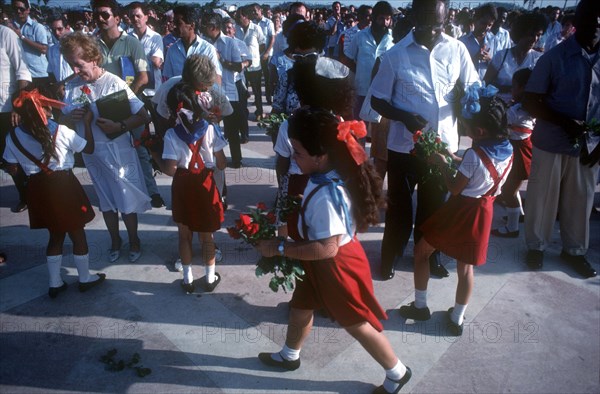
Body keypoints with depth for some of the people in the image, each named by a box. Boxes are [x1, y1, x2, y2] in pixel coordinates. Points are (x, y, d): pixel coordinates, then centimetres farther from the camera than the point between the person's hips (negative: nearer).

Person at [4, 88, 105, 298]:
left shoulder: (13, 137, -3)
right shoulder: (61, 131, -14)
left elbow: (12, 167, 4)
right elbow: (89, 148, -1)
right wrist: (87, 123, 8)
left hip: (38, 189, 4)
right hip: (63, 185, -4)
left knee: (55, 235, 20)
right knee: (77, 233, 13)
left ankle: (55, 283, 27)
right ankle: (85, 278, 25)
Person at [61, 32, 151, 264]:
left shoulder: (114, 83, -15)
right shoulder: (71, 87, -2)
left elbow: (143, 116, -16)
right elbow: (63, 118, 8)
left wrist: (119, 127, -29)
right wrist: (70, 117, -14)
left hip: (118, 152, -4)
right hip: (91, 153, 5)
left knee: (127, 201, 7)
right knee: (106, 202, 18)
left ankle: (134, 241, 30)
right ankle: (115, 241, 38)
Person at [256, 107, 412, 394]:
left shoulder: (327, 195, -37)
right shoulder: (326, 175, -9)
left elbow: (326, 248, -33)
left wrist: (279, 248, -28)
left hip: (336, 266, -9)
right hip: (320, 265, 9)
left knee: (357, 324, 12)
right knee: (300, 307, 27)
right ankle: (289, 356, 54)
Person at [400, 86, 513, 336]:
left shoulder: (474, 154, -24)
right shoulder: (508, 152, -2)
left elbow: (455, 189, -15)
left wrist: (443, 165, -4)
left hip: (461, 211, -7)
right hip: (483, 212, 7)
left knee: (421, 251, 12)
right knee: (466, 266, 16)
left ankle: (420, 306, 22)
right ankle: (457, 319, 27)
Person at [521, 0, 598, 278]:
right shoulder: (556, 56, -7)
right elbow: (531, 102, -10)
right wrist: (565, 122, -22)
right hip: (551, 143, -3)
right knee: (543, 198, 10)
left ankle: (574, 250, 35)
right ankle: (536, 246, 30)